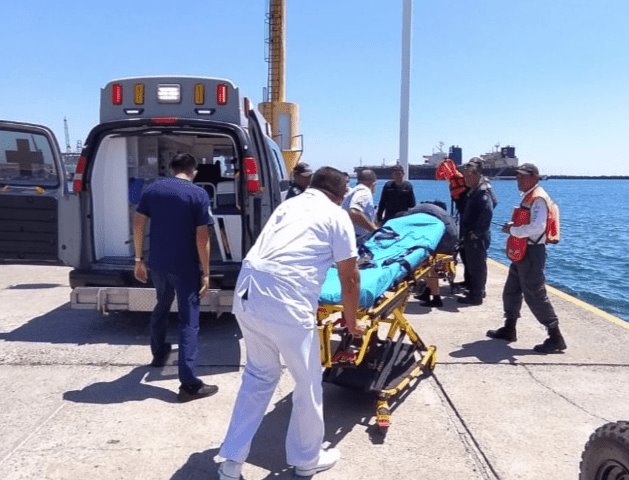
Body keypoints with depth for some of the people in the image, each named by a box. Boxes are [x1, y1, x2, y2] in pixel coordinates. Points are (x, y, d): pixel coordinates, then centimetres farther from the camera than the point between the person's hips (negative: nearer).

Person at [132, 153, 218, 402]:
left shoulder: (153, 189, 4)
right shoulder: (198, 194, -9)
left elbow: (138, 225, 4)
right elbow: (202, 237, -13)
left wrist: (139, 259, 12)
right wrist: (205, 272, -7)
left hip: (157, 263, 5)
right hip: (185, 266, -5)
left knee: (161, 306, 28)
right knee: (189, 320, -2)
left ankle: (159, 354, 47)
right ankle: (189, 383, -4)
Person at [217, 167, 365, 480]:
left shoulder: (288, 205, 26)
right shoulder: (337, 216, 10)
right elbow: (350, 279, 12)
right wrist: (351, 322, 27)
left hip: (246, 291, 7)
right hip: (286, 301, -6)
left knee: (259, 375, 24)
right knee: (307, 383, 15)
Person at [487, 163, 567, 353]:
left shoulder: (538, 199, -17)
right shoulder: (528, 197, 14)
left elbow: (537, 227, -29)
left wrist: (512, 230, -19)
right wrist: (512, 225, 7)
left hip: (532, 252, -10)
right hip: (521, 251, 10)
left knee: (535, 296, -8)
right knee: (511, 291, 17)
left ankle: (556, 338, -2)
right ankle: (509, 329, 30)